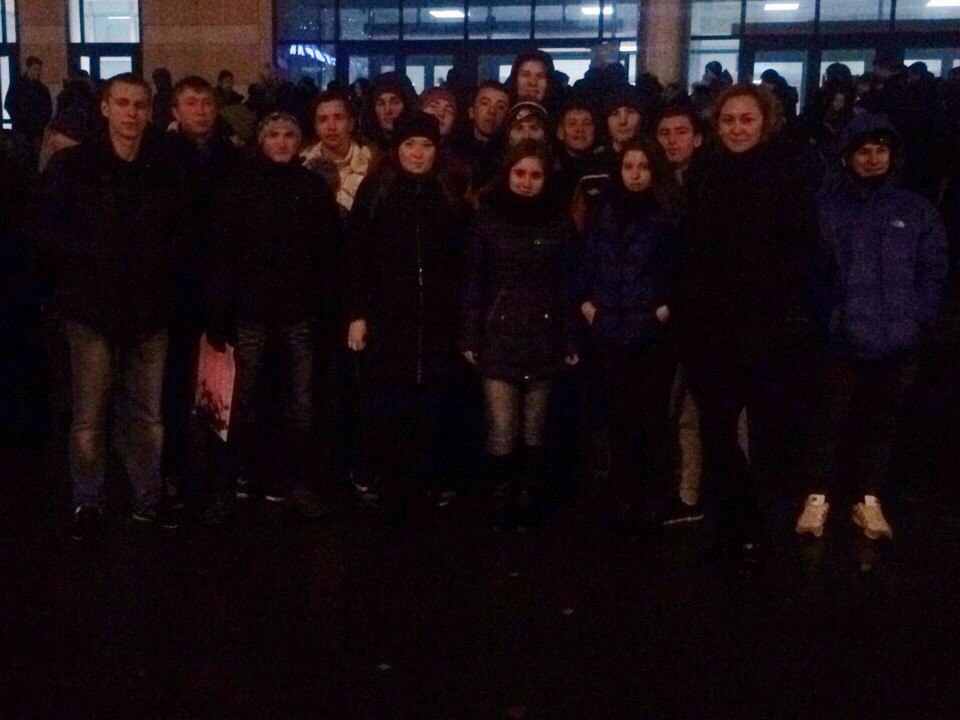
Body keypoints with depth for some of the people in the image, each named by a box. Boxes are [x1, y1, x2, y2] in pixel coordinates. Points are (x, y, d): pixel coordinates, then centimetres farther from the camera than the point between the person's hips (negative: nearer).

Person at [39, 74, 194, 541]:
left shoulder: (165, 170, 7)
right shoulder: (73, 165, 1)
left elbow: (182, 231, 16)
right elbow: (49, 234, -1)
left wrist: (162, 258, 0)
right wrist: (96, 253, -9)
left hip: (149, 309, 2)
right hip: (93, 308, -2)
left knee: (148, 415, 10)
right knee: (89, 418, 3)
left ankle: (147, 499, 25)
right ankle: (88, 502, 20)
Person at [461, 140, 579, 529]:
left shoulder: (558, 221, 7)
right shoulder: (488, 217, 4)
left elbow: (566, 284, 7)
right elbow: (473, 281, 3)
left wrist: (571, 341, 3)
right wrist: (469, 337, -2)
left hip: (543, 337, 1)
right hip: (498, 336, -1)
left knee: (534, 433, 6)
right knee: (502, 433, -8)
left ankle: (529, 507, 17)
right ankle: (501, 505, 5)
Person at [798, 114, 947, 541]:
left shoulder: (915, 210, 7)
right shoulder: (826, 205, -2)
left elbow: (934, 270, 7)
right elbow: (810, 268, -3)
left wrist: (916, 319, -4)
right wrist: (827, 317, -11)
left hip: (896, 343, 3)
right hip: (841, 340, -2)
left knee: (881, 422, 12)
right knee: (833, 420, 3)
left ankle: (869, 499, 24)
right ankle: (820, 496, 17)